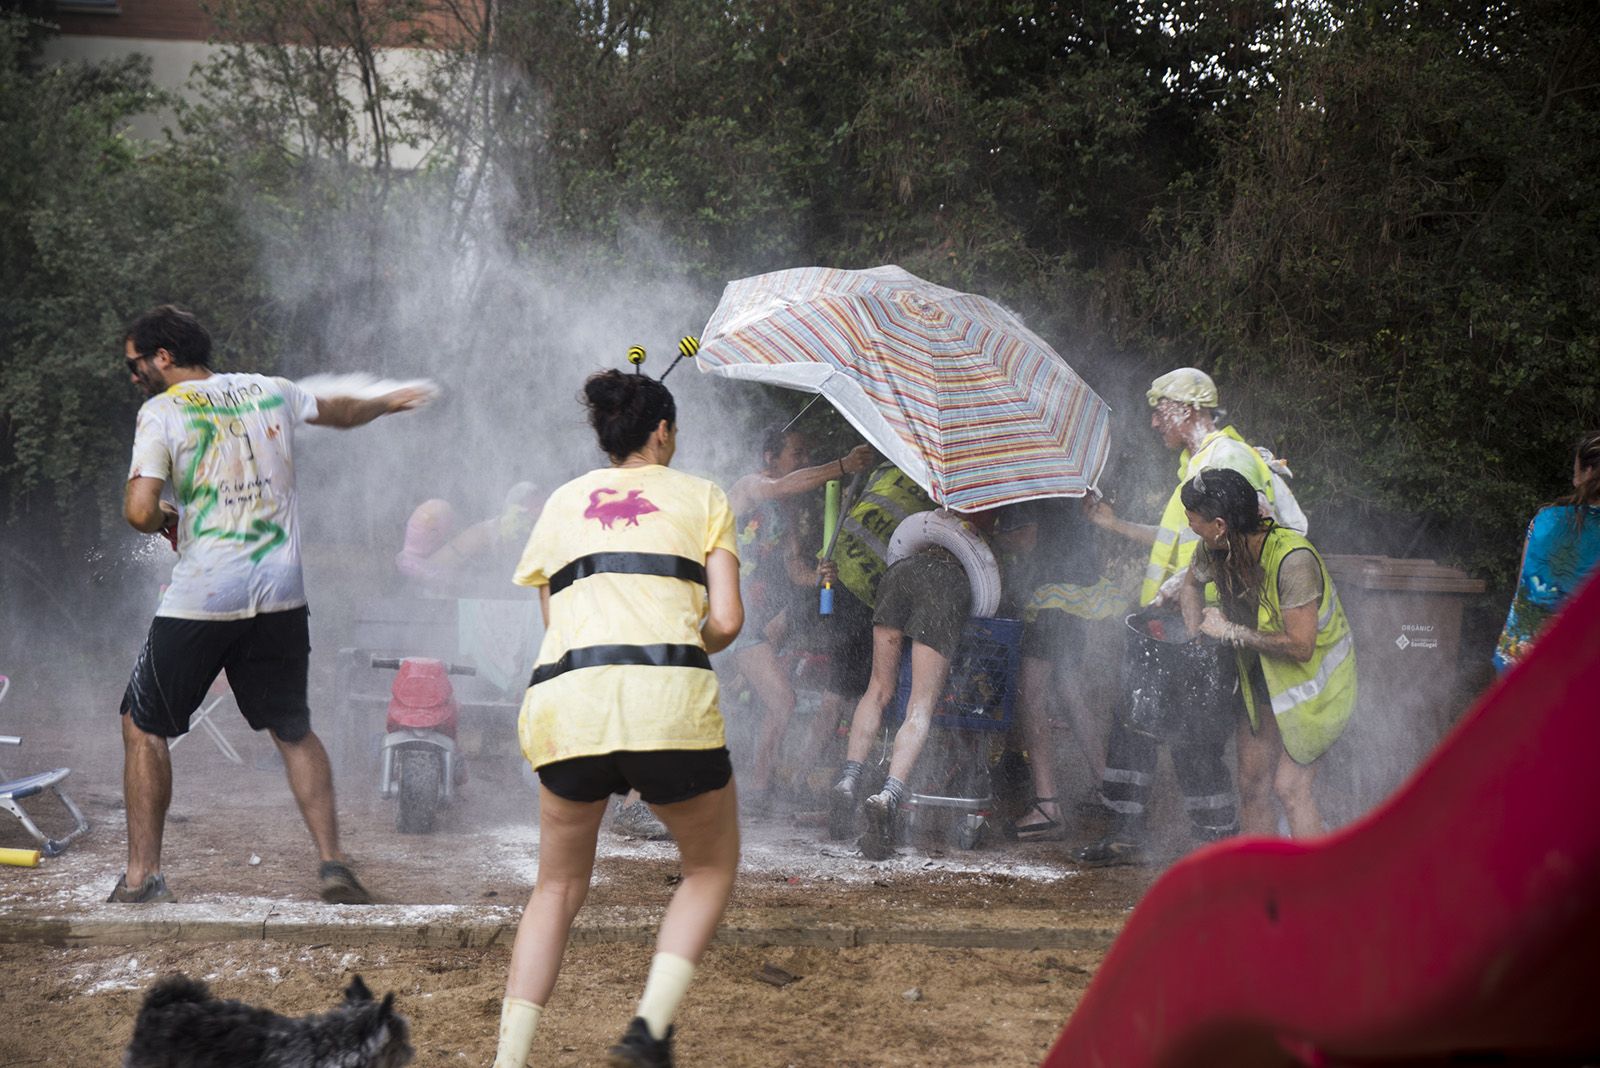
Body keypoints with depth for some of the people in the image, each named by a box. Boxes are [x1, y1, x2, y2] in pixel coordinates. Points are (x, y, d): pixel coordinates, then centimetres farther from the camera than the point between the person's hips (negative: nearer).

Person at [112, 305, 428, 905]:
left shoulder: (162, 411, -5)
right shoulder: (268, 392, 12)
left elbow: (140, 512, -14)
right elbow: (340, 412, 31)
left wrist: (162, 520, 9)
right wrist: (389, 402, 52)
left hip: (201, 599, -5)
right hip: (280, 594, 5)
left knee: (144, 726, 9)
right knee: (293, 731, 17)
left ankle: (142, 874, 6)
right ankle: (332, 862, 7)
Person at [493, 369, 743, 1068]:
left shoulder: (562, 503, 25)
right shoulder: (701, 497, 17)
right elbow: (726, 620, 7)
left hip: (565, 699, 3)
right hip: (668, 700, -3)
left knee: (558, 888, 20)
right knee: (711, 868, 19)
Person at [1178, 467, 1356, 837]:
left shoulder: (1293, 559, -31)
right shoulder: (1213, 551, -8)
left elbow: (1300, 646, -33)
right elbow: (1191, 584, 18)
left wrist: (1230, 632, -24)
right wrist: (1195, 634, 0)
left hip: (1312, 682, -7)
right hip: (1263, 682, 7)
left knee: (1289, 786, -17)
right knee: (1252, 787, 6)